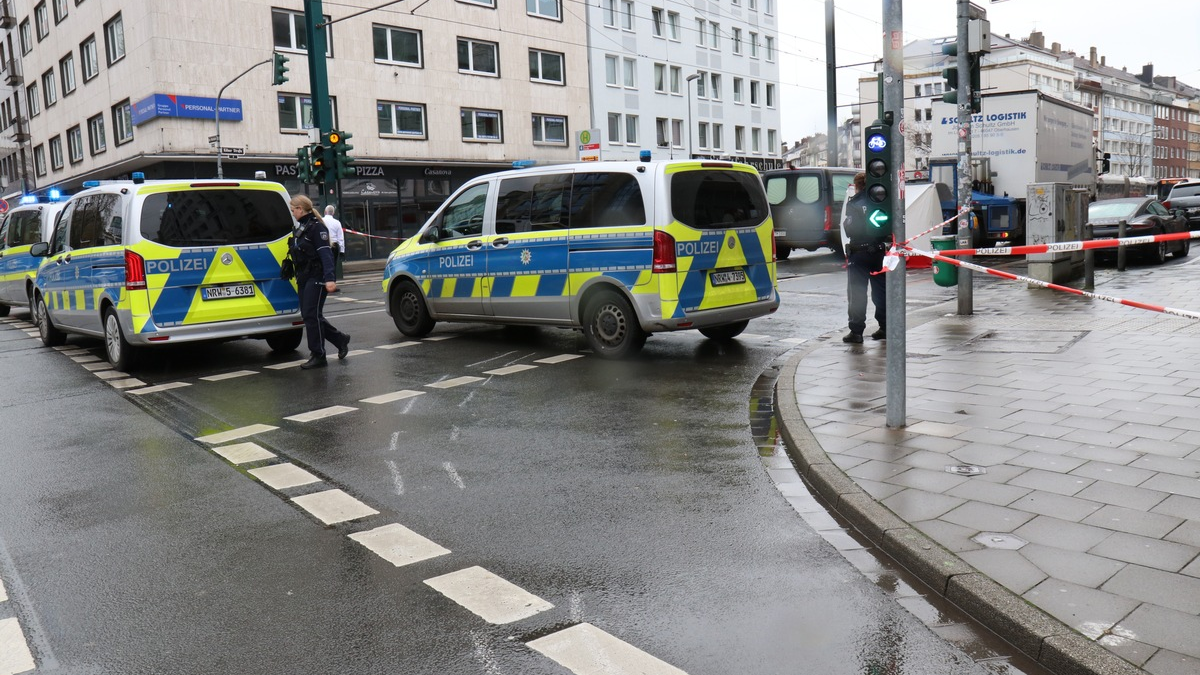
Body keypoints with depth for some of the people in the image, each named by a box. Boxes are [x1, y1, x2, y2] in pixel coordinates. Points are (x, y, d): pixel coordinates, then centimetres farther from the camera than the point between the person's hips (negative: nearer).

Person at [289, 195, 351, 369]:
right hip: (304, 278, 9)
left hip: (316, 278, -9)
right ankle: (341, 339, 24)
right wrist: (298, 277, 20)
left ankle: (318, 356, -2)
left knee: (311, 315, -9)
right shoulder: (299, 229, 17)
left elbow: (325, 253, -20)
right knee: (309, 315, 10)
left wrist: (329, 278, -28)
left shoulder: (316, 227, -11)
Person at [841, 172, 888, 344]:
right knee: (881, 291, 14)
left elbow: (850, 229, -17)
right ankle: (885, 328, 20)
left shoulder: (853, 204, -11)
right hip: (879, 251, 5)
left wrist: (845, 220, 1)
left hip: (859, 253, -5)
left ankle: (856, 331, -1)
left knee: (857, 293, 0)